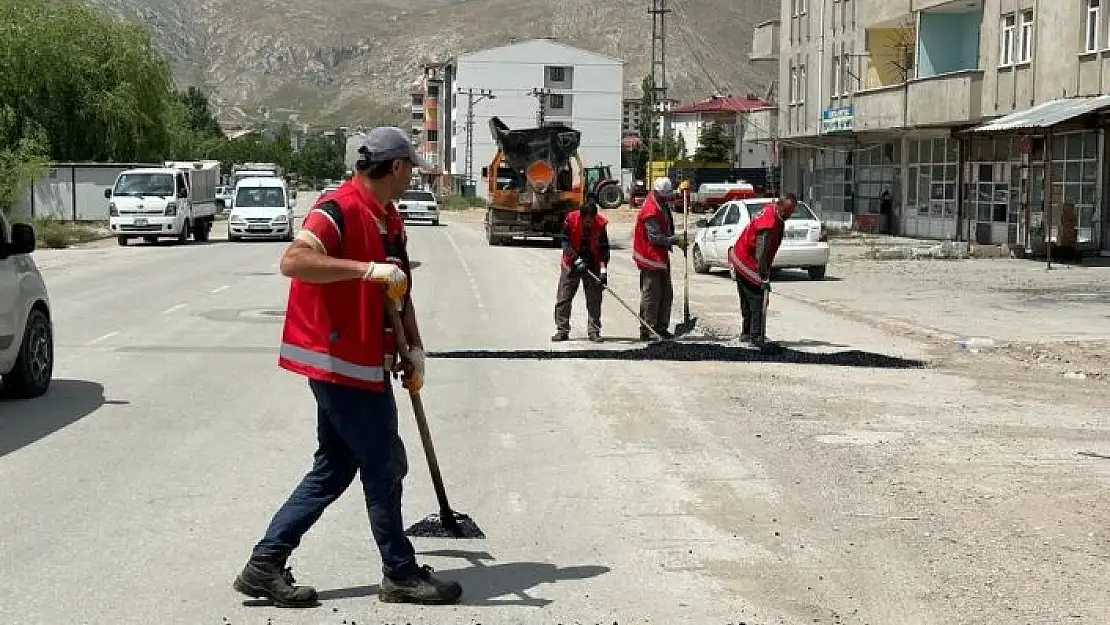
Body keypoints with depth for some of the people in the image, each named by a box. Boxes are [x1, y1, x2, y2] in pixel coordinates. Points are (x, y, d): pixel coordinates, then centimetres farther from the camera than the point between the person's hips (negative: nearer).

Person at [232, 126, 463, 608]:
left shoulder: (390, 221, 14)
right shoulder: (340, 210, -16)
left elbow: (400, 291, 22)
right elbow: (293, 261, -32)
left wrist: (415, 348, 11)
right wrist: (368, 269, -36)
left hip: (365, 365, 10)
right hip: (339, 363, -10)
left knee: (333, 471, 13)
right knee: (385, 466, 0)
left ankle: (264, 567, 17)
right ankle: (401, 575, 15)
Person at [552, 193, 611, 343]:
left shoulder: (601, 223, -14)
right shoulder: (571, 219, -17)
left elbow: (604, 249, -9)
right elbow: (565, 242, -12)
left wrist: (603, 270, -17)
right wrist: (577, 259, -22)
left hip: (592, 264, 0)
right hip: (571, 263, 0)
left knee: (594, 299, 1)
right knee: (563, 298, 0)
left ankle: (594, 331, 8)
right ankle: (562, 330, 7)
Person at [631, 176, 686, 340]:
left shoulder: (663, 207, 13)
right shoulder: (650, 211, -19)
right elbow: (655, 238, -23)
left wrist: (678, 241, 8)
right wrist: (676, 240, -21)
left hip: (661, 257, 10)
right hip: (650, 258, -10)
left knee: (666, 294, 13)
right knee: (651, 295, -8)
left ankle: (661, 328, 20)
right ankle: (646, 331, -4)